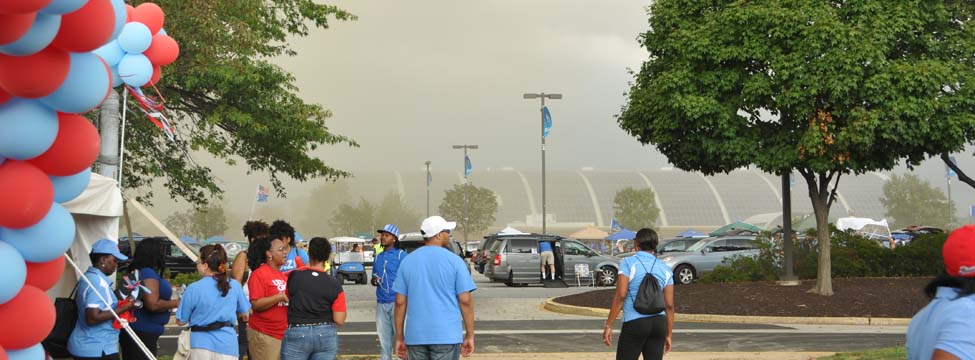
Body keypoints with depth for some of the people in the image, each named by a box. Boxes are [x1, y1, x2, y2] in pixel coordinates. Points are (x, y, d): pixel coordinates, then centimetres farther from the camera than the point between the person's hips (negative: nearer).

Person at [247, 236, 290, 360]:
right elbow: (256, 305, -17)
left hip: (283, 334, 7)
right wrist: (280, 297, -20)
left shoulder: (283, 276, 14)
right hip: (264, 335, -7)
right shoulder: (259, 274, -9)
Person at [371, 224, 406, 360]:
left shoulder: (401, 255, -3)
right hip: (381, 303, 6)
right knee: (383, 338, 10)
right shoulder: (378, 257, 16)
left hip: (396, 302, -6)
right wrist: (374, 281, 0)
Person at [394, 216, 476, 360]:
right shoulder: (454, 261, -4)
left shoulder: (408, 261, 5)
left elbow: (400, 302, 4)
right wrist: (470, 335, 1)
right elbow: (465, 301, -7)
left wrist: (400, 337, 10)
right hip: (447, 336, -3)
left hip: (416, 336, 3)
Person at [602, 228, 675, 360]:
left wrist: (608, 326, -10)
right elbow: (669, 305, 5)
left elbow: (620, 295, -14)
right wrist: (668, 335, 12)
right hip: (659, 324, 4)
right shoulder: (665, 269, 7)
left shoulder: (628, 263, -5)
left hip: (634, 324, -4)